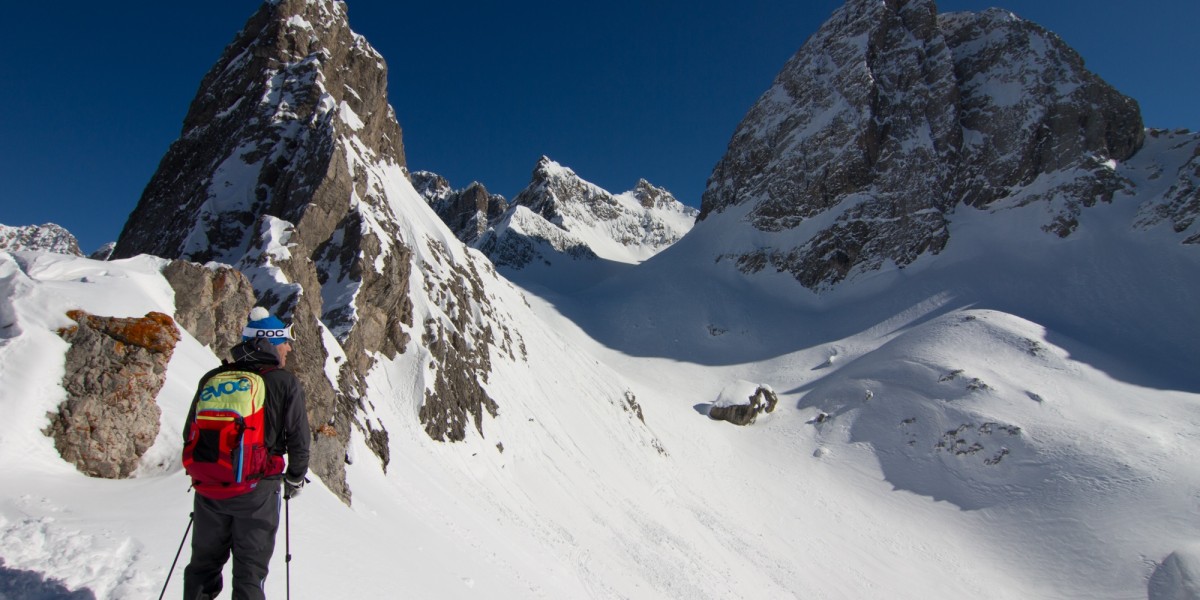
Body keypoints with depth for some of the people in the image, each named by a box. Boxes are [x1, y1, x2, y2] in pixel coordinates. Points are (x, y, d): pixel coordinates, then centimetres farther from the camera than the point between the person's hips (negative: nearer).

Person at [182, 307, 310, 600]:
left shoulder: (211, 378, 3)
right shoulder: (285, 383, -9)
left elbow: (189, 433, 11)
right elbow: (299, 440, -6)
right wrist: (295, 478, 11)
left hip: (208, 490, 4)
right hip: (257, 491, -4)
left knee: (204, 563, 21)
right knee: (250, 569, 9)